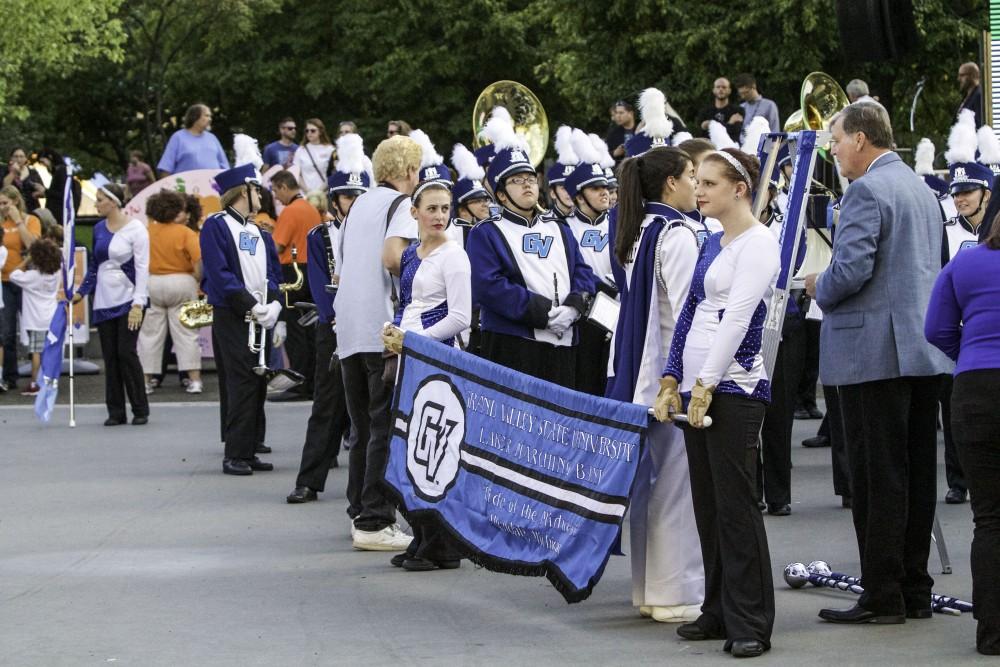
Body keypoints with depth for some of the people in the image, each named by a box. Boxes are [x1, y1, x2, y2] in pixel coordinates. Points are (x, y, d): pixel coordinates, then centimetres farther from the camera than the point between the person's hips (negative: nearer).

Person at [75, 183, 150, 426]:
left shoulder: (135, 229, -7)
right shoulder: (99, 229, 10)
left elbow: (142, 268, -10)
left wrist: (138, 304, -16)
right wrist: (81, 292, 10)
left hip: (128, 299, -6)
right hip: (104, 301, 6)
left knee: (126, 352, -8)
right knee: (110, 356, 4)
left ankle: (140, 410, 2)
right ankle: (116, 412, 8)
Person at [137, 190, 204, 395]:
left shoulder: (147, 231, -2)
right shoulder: (185, 233, -8)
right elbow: (199, 258, -18)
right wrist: (198, 278, -4)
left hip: (151, 283, 2)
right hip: (181, 282, -1)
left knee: (150, 333, 8)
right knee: (186, 332, 3)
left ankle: (145, 380, 7)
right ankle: (194, 379, 0)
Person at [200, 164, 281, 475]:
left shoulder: (260, 233, 19)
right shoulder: (216, 226, -3)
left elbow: (273, 273, 14)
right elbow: (219, 274, -12)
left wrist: (273, 306, -6)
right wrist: (251, 305, -17)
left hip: (262, 319, 7)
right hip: (231, 318, -7)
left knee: (258, 385, 6)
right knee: (240, 384, -11)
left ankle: (249, 451, 12)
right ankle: (235, 454, -8)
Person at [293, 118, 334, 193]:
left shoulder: (329, 150, 1)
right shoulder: (300, 150, 9)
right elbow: (296, 174, 7)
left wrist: (322, 190, -10)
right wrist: (306, 190, -6)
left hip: (324, 192, -2)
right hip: (305, 192, 2)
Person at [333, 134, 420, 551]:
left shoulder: (359, 205, 20)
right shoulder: (402, 204, -4)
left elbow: (340, 263, 22)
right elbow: (392, 255, -20)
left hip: (350, 329, 8)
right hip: (386, 328, -8)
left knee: (364, 427, 14)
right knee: (386, 428, -6)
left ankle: (360, 513, 17)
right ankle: (374, 522, -9)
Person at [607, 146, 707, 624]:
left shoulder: (639, 233, 13)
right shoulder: (679, 235, -15)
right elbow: (690, 312, -18)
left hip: (641, 366, 9)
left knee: (650, 475, 12)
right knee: (678, 478, -4)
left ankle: (650, 588, 18)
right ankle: (677, 594, -1)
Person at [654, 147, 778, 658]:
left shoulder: (758, 243, -9)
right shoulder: (712, 243, 16)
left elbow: (737, 318, -16)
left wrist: (706, 384, -20)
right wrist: (672, 379, 9)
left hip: (734, 387, -8)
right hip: (698, 385, 8)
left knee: (735, 504, -8)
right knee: (707, 505, 10)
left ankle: (750, 624, -4)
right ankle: (719, 611, 18)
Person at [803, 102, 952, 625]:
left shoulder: (866, 191, -12)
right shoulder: (921, 190, 18)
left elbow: (851, 268, -22)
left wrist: (819, 288, -2)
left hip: (874, 351, -9)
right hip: (924, 350, 9)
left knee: (877, 477, -6)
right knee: (916, 473, 10)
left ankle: (883, 597, -4)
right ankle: (915, 592, 14)